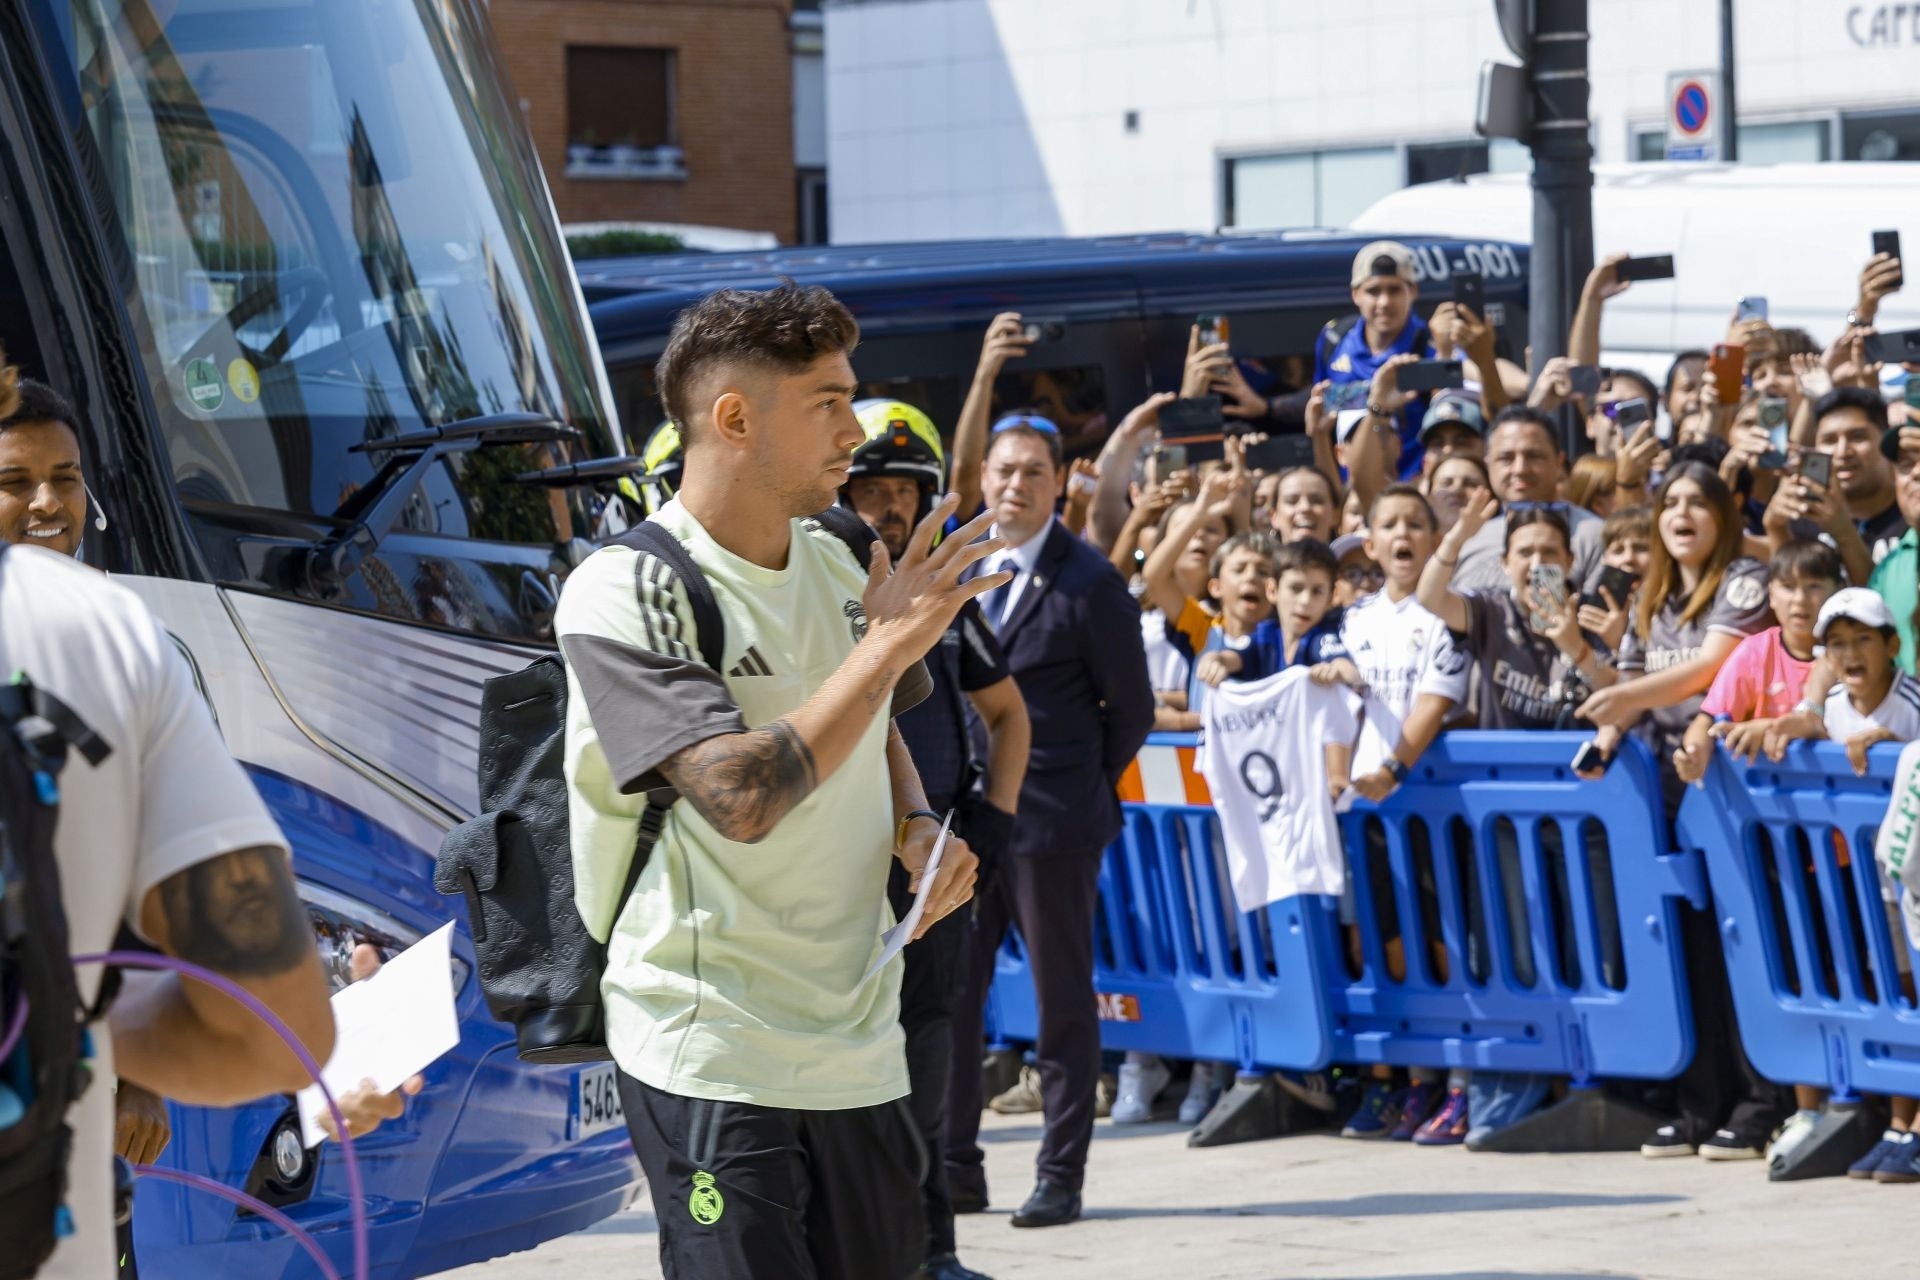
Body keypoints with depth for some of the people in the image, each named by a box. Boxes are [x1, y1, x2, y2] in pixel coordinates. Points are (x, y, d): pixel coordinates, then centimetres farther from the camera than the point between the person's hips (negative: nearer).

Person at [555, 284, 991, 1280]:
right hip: (712, 1051, -7)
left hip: (857, 1038, 7)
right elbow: (741, 797, -24)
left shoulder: (833, 563, 11)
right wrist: (890, 641, -18)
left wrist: (918, 833, 5)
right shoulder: (624, 591, -13)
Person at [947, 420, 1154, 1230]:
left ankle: (1061, 1177, 8)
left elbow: (1130, 709, -2)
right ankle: (955, 1170, 14)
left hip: (1049, 820, -5)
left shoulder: (1087, 584, -8)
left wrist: (1082, 789, 4)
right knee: (946, 996, 6)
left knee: (1062, 1003, 3)